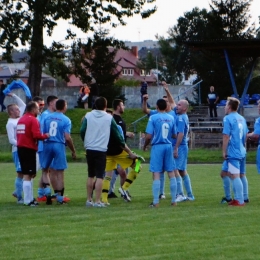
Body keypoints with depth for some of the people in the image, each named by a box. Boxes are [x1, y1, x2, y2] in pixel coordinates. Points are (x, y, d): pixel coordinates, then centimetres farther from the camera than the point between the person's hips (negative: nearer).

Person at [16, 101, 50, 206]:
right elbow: (37, 135, -21)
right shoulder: (33, 120, -12)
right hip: (29, 149, -9)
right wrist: (45, 136, -4)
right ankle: (28, 200, -4)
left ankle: (29, 198, 21)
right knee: (28, 175, -5)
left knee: (27, 174, 16)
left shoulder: (21, 119, 15)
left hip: (20, 148, 9)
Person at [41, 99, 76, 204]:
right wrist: (73, 151, -2)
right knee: (59, 172, 3)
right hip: (59, 145, -3)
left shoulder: (47, 117, 6)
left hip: (47, 144, 3)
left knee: (45, 169, 15)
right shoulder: (66, 120, -6)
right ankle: (59, 196, 3)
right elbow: (67, 138, -12)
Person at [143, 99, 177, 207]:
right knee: (171, 173, 9)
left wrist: (145, 146, 8)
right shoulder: (171, 118, 6)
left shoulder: (153, 118, -7)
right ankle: (174, 200, 12)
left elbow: (148, 136, -10)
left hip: (157, 146, -4)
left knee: (156, 174, -2)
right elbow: (174, 135, 10)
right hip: (168, 146, 4)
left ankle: (156, 202, -4)